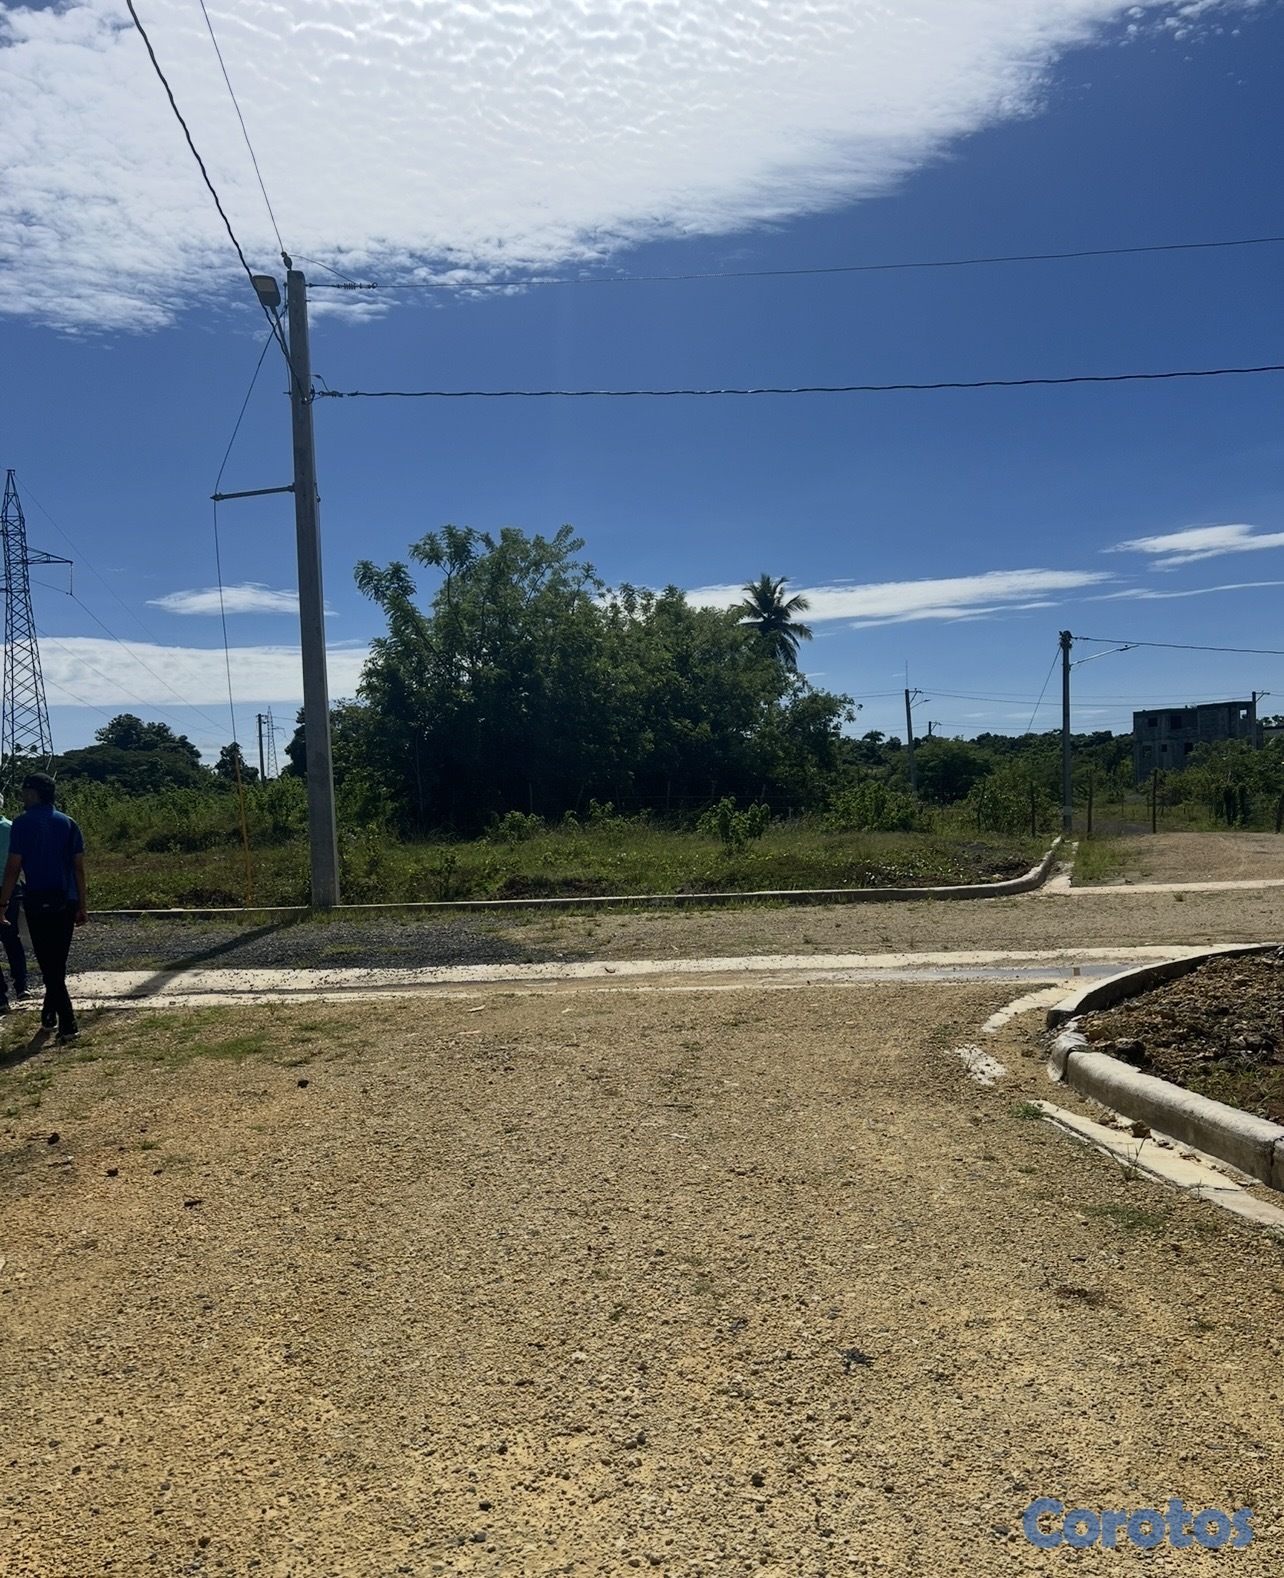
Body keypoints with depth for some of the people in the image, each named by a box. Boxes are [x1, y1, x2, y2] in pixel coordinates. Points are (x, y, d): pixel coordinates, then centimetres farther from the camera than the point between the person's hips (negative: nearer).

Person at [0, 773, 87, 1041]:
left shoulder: (23, 823, -6)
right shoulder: (68, 823, 7)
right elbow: (78, 867, 6)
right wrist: (81, 905, 11)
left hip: (39, 902, -5)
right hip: (66, 902, 5)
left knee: (48, 963, -1)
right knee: (58, 961, 17)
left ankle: (67, 1024, -8)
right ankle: (49, 1014, 29)